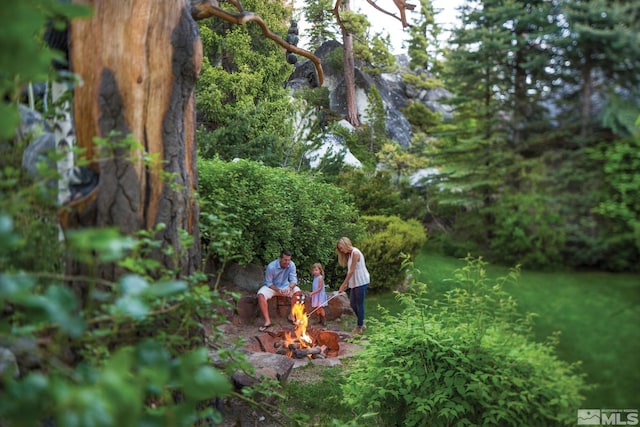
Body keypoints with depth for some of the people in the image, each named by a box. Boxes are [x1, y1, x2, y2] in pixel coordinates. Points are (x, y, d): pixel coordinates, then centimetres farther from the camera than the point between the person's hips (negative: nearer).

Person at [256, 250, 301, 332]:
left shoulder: (291, 265, -16)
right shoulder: (271, 267, -25)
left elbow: (293, 280, -14)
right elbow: (268, 283, -17)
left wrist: (290, 287, -36)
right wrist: (278, 290, -31)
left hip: (285, 286, 3)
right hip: (271, 286, -2)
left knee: (297, 292, -25)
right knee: (261, 295, -32)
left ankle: (292, 315, -9)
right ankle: (267, 321, -27)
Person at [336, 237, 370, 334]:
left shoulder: (355, 253, -16)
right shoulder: (349, 254, 13)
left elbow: (352, 271, -18)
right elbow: (350, 271, 11)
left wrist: (343, 285, -16)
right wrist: (346, 284, 4)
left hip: (361, 282, -9)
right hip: (354, 283, 9)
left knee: (359, 304, -1)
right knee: (352, 304, 12)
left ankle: (359, 327, 8)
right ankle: (362, 323, 25)